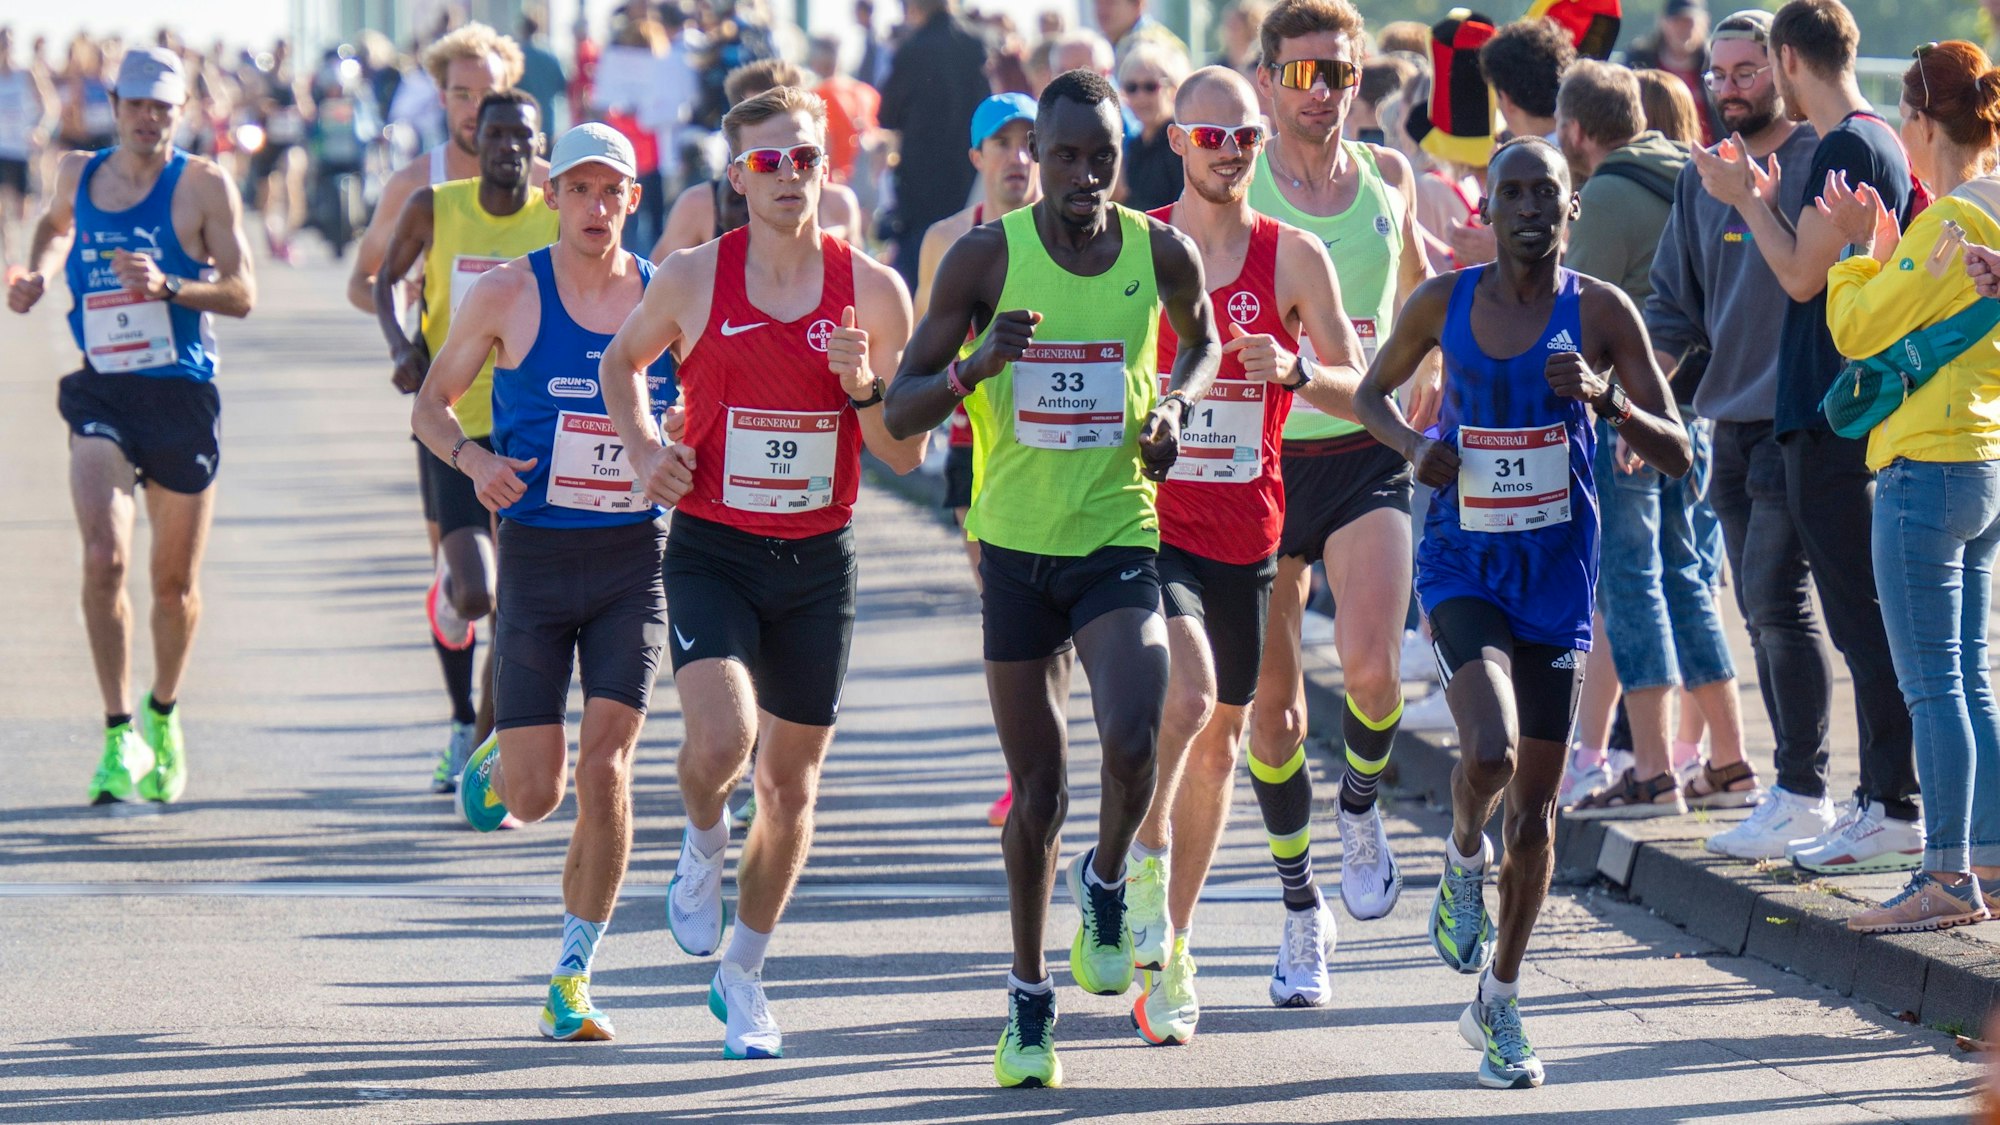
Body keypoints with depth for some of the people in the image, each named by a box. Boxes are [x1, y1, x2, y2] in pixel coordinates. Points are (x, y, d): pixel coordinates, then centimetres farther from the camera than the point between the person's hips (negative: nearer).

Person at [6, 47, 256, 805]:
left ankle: (163, 715, 36)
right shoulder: (77, 174, 7)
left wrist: (167, 286, -24)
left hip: (181, 395, -1)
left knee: (176, 582, 10)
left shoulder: (204, 186, -5)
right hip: (101, 394, 1)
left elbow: (242, 294, -9)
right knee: (103, 559, -19)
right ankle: (120, 737, -13)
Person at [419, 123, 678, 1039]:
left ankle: (574, 977, 0)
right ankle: (496, 763, 36)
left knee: (605, 767, -11)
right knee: (536, 797, -3)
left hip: (635, 558, 1)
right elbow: (430, 403, 6)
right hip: (536, 555, -1)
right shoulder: (509, 294, -3)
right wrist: (474, 460, -14)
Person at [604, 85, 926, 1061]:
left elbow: (907, 455, 1)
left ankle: (742, 975, 31)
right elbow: (622, 363, 16)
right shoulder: (692, 280, -5)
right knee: (722, 738, -26)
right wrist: (643, 450, -1)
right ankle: (703, 842, 10)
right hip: (712, 551, -2)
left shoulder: (872, 291, -3)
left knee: (792, 779, 11)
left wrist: (862, 387, -18)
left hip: (819, 560, 2)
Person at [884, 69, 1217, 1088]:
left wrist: (1174, 403, 1)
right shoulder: (986, 258, -7)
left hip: (1120, 540, 0)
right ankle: (1029, 997, 27)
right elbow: (900, 410, -5)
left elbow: (1202, 338, 22)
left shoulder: (1161, 254, -1)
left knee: (1132, 743, -24)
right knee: (1038, 793, 7)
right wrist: (978, 364, -24)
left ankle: (1104, 883, 9)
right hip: (1017, 546, 0)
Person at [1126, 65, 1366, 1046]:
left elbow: (1360, 390, 1)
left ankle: (1170, 947, 24)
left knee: (1220, 740, 11)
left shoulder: (1292, 258, 1)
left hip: (1245, 530, 3)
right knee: (1186, 691, -28)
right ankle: (1142, 854, -5)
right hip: (1148, 520, -3)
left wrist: (1294, 369, -18)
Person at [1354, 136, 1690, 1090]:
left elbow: (1676, 455, -5)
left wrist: (1605, 401, -24)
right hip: (1462, 564, -1)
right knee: (1490, 751, -26)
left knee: (1535, 804, 7)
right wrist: (1413, 444, -6)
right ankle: (1463, 860, 10)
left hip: (1557, 572, 1)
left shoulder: (1600, 312, -6)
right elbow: (1371, 392, 15)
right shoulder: (1443, 303, -3)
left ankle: (1499, 1003, 24)